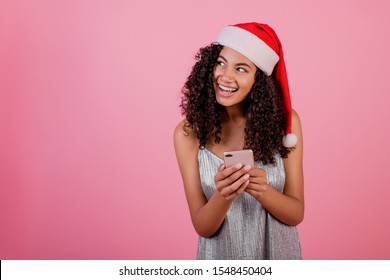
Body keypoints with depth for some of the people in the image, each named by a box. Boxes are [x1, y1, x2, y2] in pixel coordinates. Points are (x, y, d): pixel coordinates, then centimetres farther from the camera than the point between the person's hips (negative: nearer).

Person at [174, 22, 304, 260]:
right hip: (221, 255, 0)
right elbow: (202, 227, -13)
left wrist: (263, 191, -29)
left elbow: (296, 213, -11)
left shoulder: (285, 121, -13)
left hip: (279, 252, 1)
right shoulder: (189, 133, -15)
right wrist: (222, 197, -32)